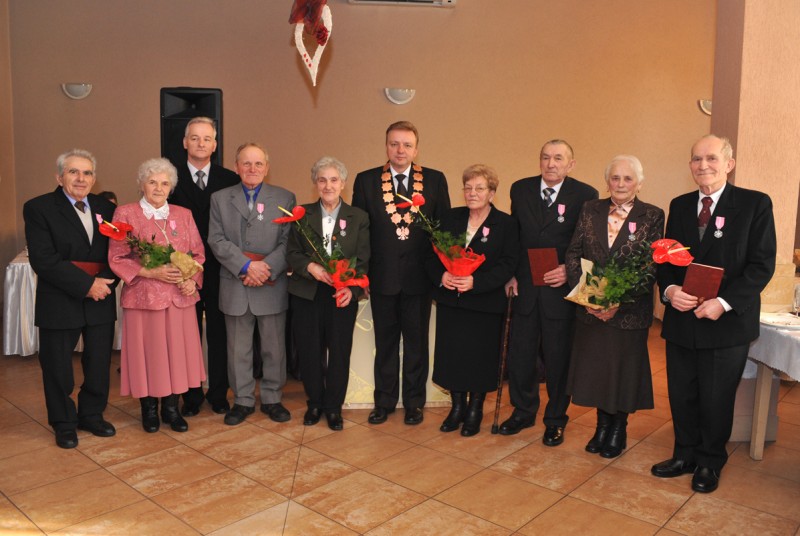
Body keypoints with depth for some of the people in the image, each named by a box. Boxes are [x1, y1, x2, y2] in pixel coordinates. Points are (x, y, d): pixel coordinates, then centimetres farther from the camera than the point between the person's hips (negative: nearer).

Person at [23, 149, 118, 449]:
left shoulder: (106, 208, 8)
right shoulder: (38, 208, -5)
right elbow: (43, 260, -14)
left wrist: (105, 281, -14)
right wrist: (86, 285, -17)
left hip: (100, 300, 4)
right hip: (60, 302, -3)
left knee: (99, 363, 12)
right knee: (57, 367, 9)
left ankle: (91, 415, 32)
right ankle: (64, 424, 27)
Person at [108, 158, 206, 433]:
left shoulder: (184, 214, 10)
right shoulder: (126, 213, 0)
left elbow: (198, 253, 9)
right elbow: (117, 258, -4)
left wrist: (193, 280, -8)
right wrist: (150, 272, -16)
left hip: (180, 297, 3)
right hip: (143, 296, -3)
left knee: (177, 351, 6)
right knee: (147, 352, 4)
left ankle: (171, 408, 21)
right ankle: (149, 409, 22)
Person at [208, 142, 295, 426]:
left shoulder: (285, 198, 4)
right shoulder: (220, 198, 7)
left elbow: (288, 242, -3)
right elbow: (216, 240, -2)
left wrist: (267, 268, -17)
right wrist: (246, 266, -15)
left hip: (272, 286, -1)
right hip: (234, 286, 1)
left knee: (274, 346, 8)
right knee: (238, 349, 10)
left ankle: (272, 399, 24)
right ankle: (243, 400, 24)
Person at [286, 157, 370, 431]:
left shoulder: (359, 217, 2)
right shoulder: (302, 214, 5)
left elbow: (363, 261, -2)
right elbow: (292, 253, 4)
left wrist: (352, 289, -18)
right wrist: (310, 267, -17)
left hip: (343, 295, -1)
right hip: (306, 294, 1)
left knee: (339, 351, 5)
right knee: (309, 351, 7)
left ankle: (334, 406, 23)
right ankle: (314, 403, 28)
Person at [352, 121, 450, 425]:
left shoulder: (435, 180, 1)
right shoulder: (366, 181, 2)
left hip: (419, 276, 0)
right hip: (382, 276, 1)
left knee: (416, 343, 11)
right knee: (385, 343, 13)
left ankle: (414, 402, 26)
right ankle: (384, 401, 28)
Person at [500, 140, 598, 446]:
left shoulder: (585, 195, -6)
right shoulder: (520, 189, 4)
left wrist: (570, 269, -16)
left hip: (561, 290, -3)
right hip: (525, 287, 3)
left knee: (558, 358, 8)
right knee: (520, 354, 11)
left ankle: (555, 420, 27)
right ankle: (523, 411, 32)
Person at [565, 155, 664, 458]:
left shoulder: (652, 216, -5)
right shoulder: (590, 211, 3)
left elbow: (652, 268, -10)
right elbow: (572, 254, 0)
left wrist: (620, 301, -18)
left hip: (630, 310, -2)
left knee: (624, 368, 10)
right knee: (596, 366, 13)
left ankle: (618, 429, 31)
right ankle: (602, 424, 33)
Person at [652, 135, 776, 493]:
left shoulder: (755, 204, -5)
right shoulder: (680, 205, 9)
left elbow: (762, 264, -9)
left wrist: (723, 302, -20)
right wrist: (669, 289, -11)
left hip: (727, 322, -4)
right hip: (681, 319, 4)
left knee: (716, 400, 9)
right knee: (681, 396, 13)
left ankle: (710, 463, 30)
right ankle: (685, 456, 33)